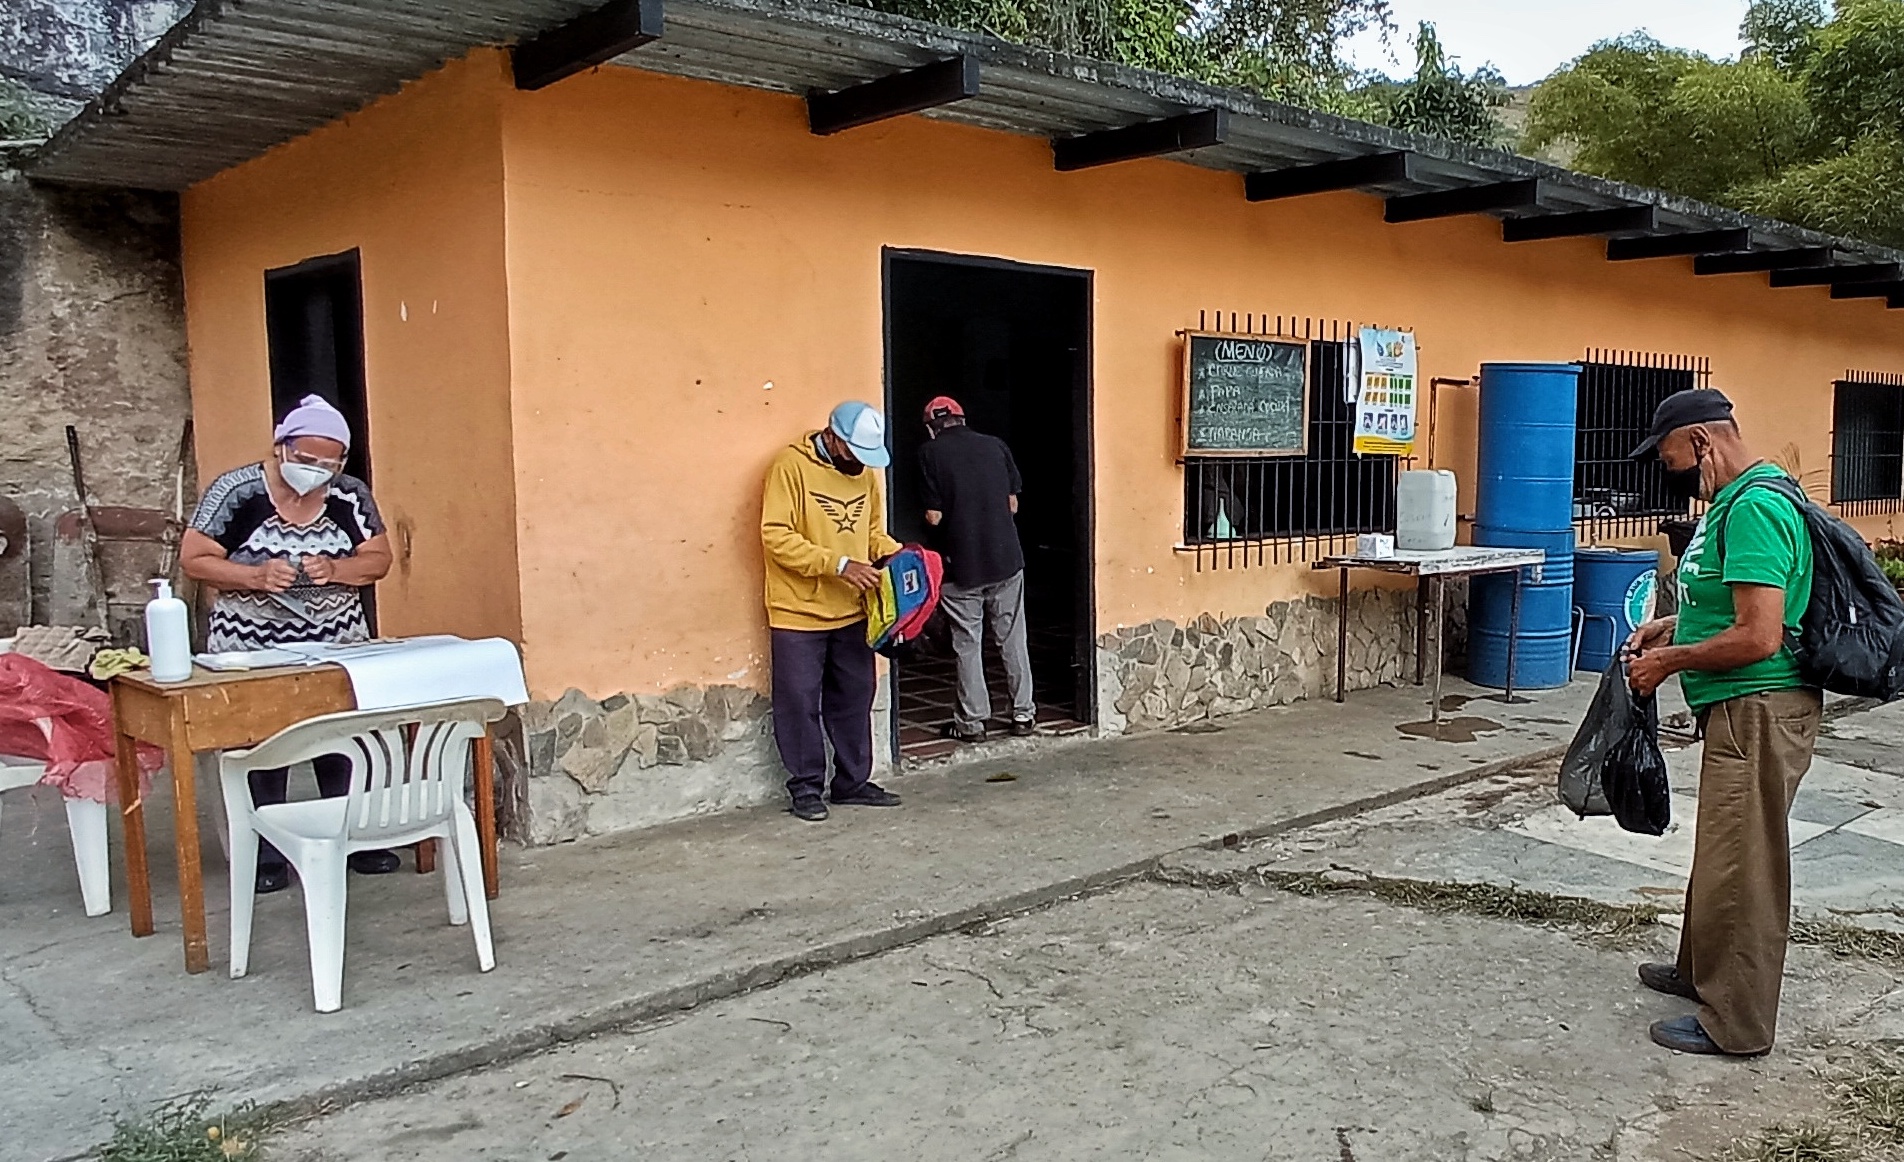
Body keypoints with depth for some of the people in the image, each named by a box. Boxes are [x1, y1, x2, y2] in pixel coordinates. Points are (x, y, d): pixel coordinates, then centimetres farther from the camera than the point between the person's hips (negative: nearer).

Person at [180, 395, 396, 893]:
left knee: (343, 748, 8)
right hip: (252, 651, -2)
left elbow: (378, 560, 2)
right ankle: (265, 856, 19)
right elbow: (193, 559, -8)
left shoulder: (350, 496, -2)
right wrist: (256, 576, -24)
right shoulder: (237, 492, -10)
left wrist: (335, 569, -18)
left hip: (337, 648, 2)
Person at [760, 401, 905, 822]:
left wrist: (892, 552, -3)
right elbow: (776, 536, -18)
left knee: (854, 698, 12)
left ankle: (853, 782, 24)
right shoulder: (791, 467, -13)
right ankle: (806, 787, 15)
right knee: (800, 702, 2)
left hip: (851, 612, 6)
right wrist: (838, 565, -23)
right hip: (799, 613, -6)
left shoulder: (865, 471, 7)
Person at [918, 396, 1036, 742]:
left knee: (967, 644, 7)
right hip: (1006, 557, 3)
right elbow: (1013, 505, 8)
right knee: (1013, 639, 13)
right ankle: (1023, 714, 20)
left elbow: (934, 516, -8)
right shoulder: (995, 445, 5)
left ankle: (971, 721, 13)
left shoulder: (930, 453, -5)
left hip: (962, 564, -3)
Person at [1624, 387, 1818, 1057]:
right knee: (1721, 851, 23)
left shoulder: (1754, 506, -22)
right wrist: (1674, 626, 11)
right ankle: (1702, 969, 39)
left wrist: (1670, 662, -15)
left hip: (1760, 711, -11)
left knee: (1739, 867, 0)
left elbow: (1758, 636, -28)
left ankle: (1736, 1024, 12)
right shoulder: (1738, 499, 11)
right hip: (1738, 708, 11)